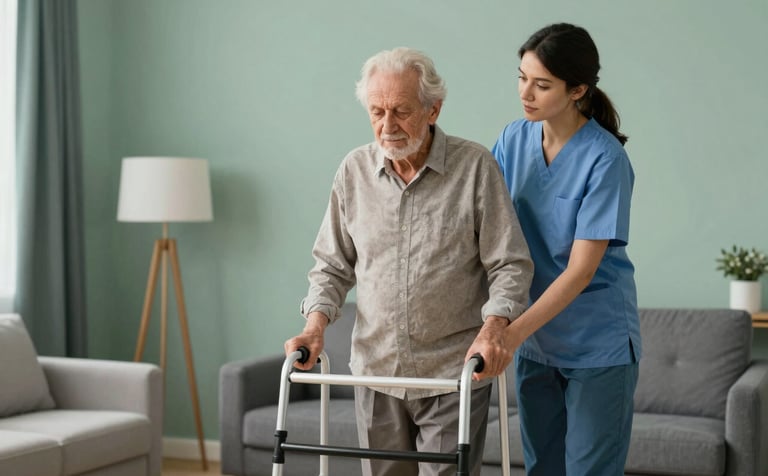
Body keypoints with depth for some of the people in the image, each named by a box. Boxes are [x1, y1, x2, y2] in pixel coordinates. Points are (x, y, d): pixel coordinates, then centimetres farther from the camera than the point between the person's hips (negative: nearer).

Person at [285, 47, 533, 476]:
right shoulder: (354, 170, 3)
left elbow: (511, 264, -7)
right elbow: (333, 265, 11)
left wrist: (493, 327, -24)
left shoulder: (476, 166, -8)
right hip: (376, 370, 4)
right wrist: (316, 325, -5)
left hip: (453, 374, -4)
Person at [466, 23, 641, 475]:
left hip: (598, 346, -5)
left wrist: (512, 334, -28)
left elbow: (580, 270, -21)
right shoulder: (514, 139, -1)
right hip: (535, 342, 5)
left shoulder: (605, 159, -18)